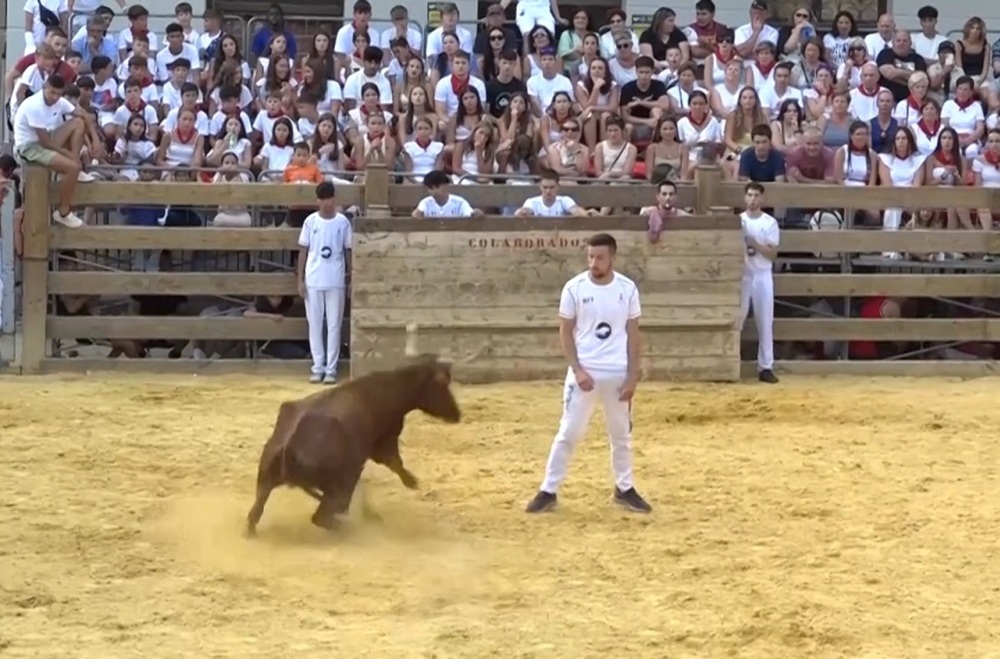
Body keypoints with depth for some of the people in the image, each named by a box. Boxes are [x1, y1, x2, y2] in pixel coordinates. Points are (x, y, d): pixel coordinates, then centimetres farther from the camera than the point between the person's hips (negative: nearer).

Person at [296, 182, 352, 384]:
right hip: (313, 280, 1)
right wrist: (300, 279, 0)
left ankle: (331, 369, 6)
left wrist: (349, 278, 3)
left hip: (336, 281, -1)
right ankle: (318, 368, 11)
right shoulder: (310, 221, 2)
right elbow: (303, 251, 4)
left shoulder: (343, 222, 1)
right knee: (315, 325, 4)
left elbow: (348, 251, 6)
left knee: (334, 325, 2)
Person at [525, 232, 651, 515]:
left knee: (621, 434, 14)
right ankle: (548, 491, 4)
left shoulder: (627, 288, -2)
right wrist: (578, 370, -12)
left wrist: (632, 376, -3)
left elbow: (633, 334, 3)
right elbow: (565, 333, -3)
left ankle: (624, 489, 29)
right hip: (584, 372, -2)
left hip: (618, 373, 2)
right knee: (568, 433, -2)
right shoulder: (574, 288, -7)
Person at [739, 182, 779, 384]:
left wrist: (755, 244, -19)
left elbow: (773, 254, -6)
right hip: (742, 275, 1)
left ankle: (766, 367, 2)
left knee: (765, 322, 0)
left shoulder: (770, 223, -1)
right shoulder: (737, 221, 3)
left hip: (763, 276, -1)